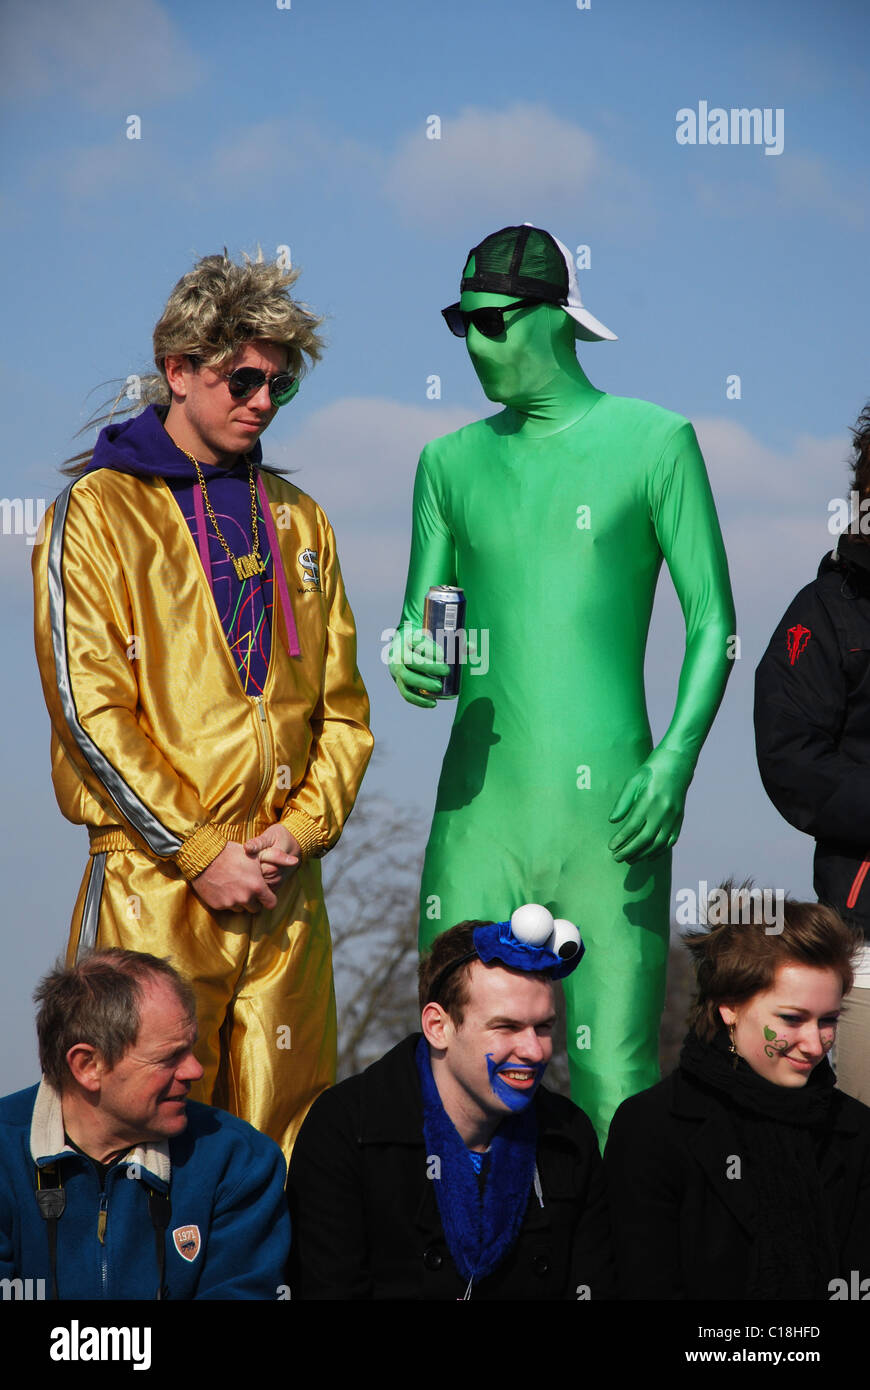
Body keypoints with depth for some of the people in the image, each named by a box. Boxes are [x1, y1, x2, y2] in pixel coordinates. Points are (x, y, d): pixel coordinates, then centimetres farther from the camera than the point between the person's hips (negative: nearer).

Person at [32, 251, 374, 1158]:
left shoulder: (296, 520, 17)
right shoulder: (98, 510, 1)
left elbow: (341, 704, 16)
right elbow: (91, 709, -7)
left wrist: (303, 827, -2)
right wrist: (200, 853, -11)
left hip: (284, 882, 5)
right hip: (153, 883, -4)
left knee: (284, 1135, 3)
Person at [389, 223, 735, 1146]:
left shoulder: (651, 442, 4)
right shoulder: (452, 461, 16)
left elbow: (713, 621, 2)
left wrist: (677, 759, -13)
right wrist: (412, 664, -4)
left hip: (607, 809, -4)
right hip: (479, 806, 4)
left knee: (616, 1082, -8)